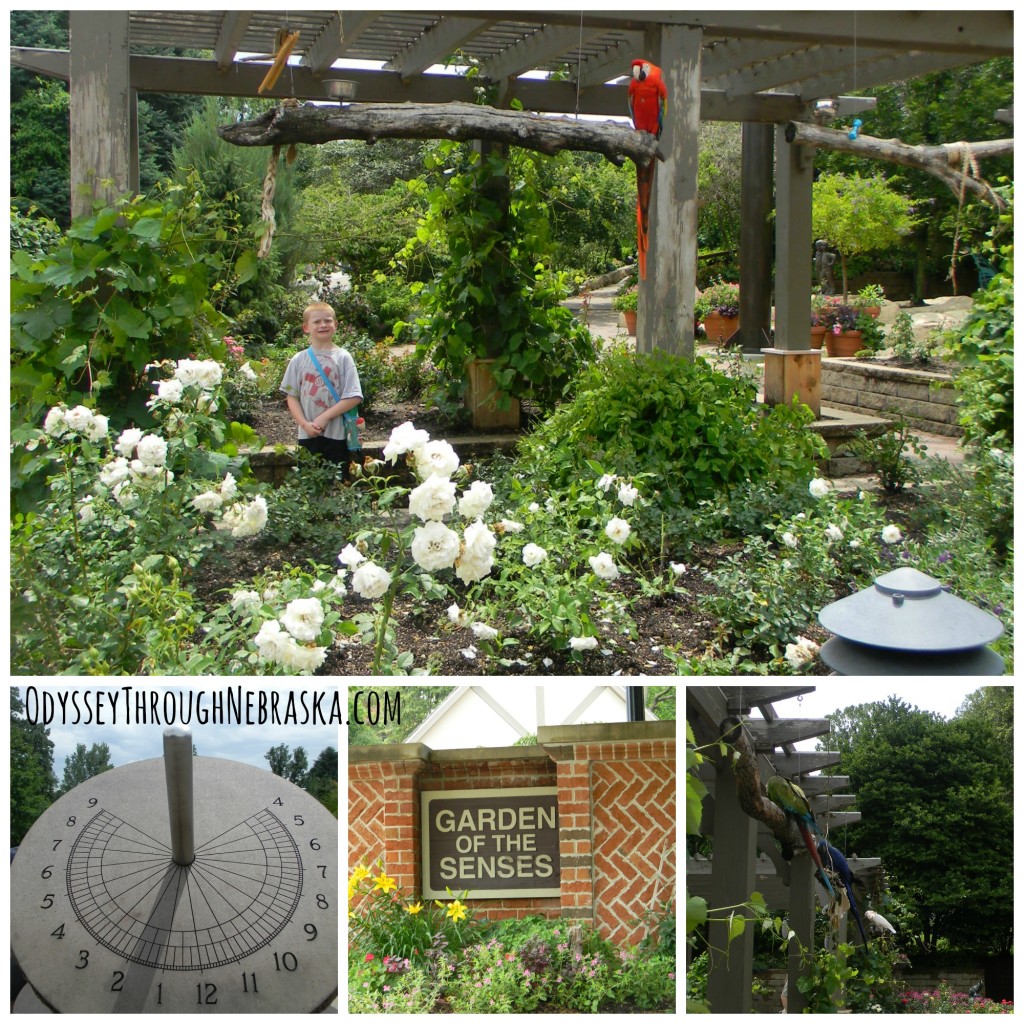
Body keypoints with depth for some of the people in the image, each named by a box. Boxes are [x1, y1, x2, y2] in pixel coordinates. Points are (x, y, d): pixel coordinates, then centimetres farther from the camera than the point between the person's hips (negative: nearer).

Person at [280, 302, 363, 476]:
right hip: (307, 435, 2)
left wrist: (324, 417, -13)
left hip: (337, 434, -2)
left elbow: (353, 397, -7)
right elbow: (292, 396, 4)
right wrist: (305, 424, -10)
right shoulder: (298, 360, 5)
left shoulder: (343, 357, -2)